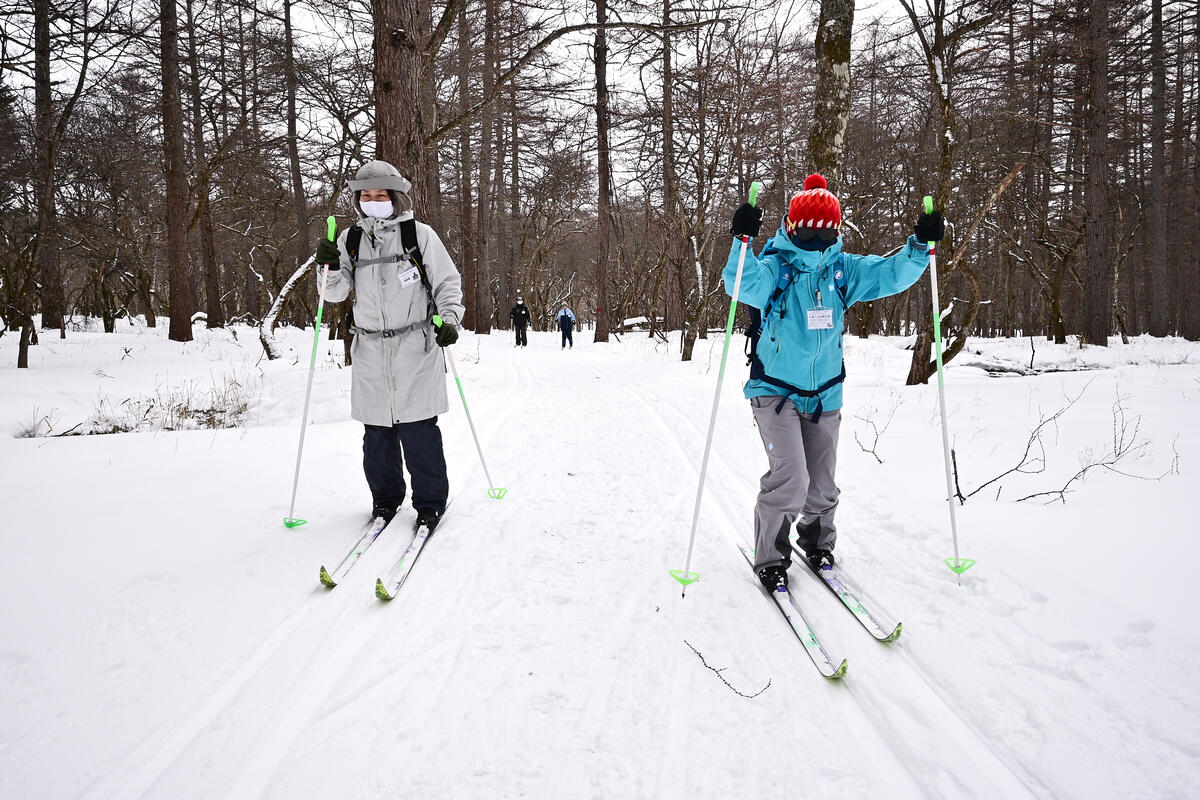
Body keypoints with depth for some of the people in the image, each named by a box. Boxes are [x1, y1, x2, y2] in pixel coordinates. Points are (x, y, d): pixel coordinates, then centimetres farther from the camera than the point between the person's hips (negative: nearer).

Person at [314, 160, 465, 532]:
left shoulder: (419, 235, 1)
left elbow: (447, 283, 3)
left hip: (415, 347, -3)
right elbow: (336, 293, 10)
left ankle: (430, 502, 11)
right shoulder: (350, 240, 10)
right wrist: (330, 268, -10)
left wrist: (449, 319, -13)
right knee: (377, 431, 7)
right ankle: (385, 498, 24)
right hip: (369, 351, 4)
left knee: (418, 430, -4)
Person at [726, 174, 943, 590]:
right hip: (775, 390, -5)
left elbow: (891, 275, 3)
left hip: (825, 394, 5)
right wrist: (742, 241, -44)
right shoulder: (774, 266, -10)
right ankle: (770, 559, 5)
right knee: (789, 477, -15)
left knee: (821, 484, 13)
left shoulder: (843, 270, 4)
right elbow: (744, 286, -30)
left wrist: (920, 245, -13)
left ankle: (817, 544, 40)